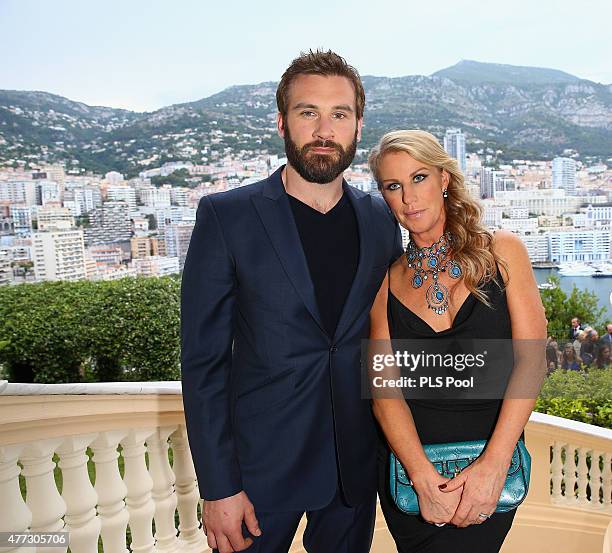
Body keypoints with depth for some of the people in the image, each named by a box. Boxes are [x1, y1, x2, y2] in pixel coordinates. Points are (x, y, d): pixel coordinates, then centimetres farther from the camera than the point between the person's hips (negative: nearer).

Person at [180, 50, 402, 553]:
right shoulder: (226, 216, -11)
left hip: (356, 466, 4)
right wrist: (218, 487, -11)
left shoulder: (381, 219, 1)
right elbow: (203, 361, -10)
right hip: (263, 464, -3)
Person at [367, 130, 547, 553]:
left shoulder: (501, 251, -3)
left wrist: (494, 463, -16)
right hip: (408, 461, 2)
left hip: (490, 462, -1)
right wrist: (425, 478, -17)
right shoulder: (387, 280, 1)